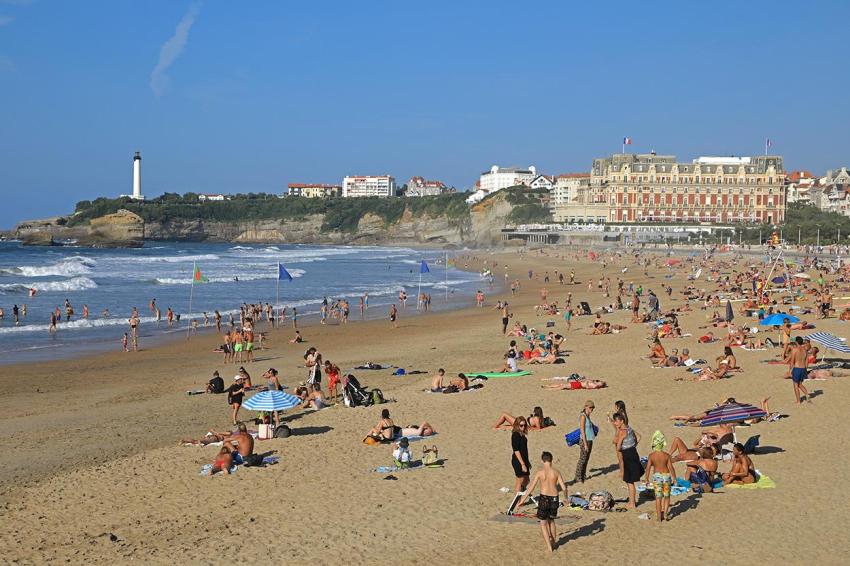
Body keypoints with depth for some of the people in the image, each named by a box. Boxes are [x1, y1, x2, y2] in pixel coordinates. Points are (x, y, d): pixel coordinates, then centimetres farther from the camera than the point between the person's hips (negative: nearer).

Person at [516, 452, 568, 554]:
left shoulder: (540, 473, -9)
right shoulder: (556, 472, -3)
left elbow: (531, 488, -9)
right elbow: (564, 487, -3)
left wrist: (522, 500, -3)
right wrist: (566, 498, 16)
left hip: (544, 498, -3)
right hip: (554, 498, 3)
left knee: (543, 523, 10)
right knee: (551, 521, 26)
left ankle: (549, 547, 3)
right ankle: (554, 542, 36)